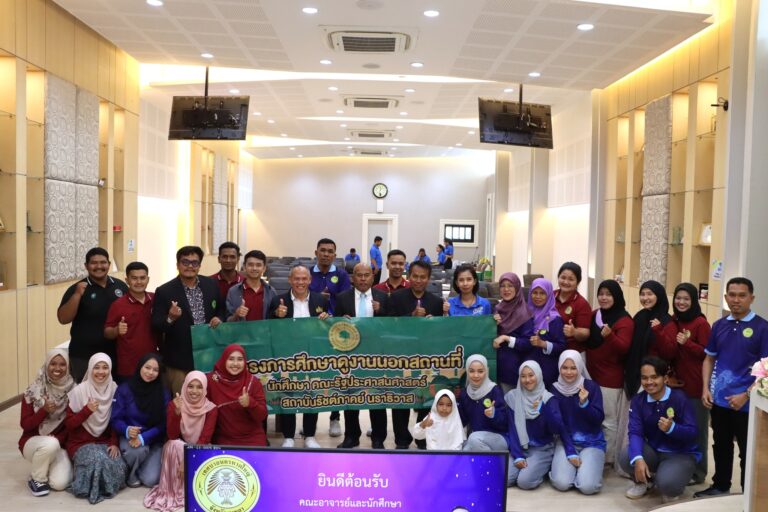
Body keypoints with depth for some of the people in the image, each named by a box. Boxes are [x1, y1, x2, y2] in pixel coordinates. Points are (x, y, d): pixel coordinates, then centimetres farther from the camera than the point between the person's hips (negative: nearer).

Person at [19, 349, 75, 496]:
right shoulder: (33, 391, -8)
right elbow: (25, 425, -10)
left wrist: (59, 439, -12)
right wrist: (44, 410, -26)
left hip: (60, 444, 1)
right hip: (33, 441, -1)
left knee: (60, 483, -20)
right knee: (50, 444, -36)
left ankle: (51, 466, 15)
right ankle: (36, 479, -8)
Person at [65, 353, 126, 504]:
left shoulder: (114, 389, -1)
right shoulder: (79, 391, -11)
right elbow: (68, 424, -8)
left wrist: (114, 443, -7)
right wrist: (87, 410, -23)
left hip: (105, 442, 3)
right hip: (81, 443, -2)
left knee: (119, 467, -27)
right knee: (98, 461, -34)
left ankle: (106, 487, 6)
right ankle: (91, 489, -2)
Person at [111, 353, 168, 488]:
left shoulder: (163, 393, -6)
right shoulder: (124, 389, -8)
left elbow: (163, 423, -9)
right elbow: (116, 419, -7)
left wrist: (143, 438, -24)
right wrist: (127, 430, -29)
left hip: (154, 440, 1)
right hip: (129, 437, -1)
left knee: (150, 480, -15)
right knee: (138, 450, -36)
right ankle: (129, 472, -1)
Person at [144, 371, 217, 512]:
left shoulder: (211, 409, -13)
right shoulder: (174, 404, -11)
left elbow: (205, 439, -20)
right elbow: (172, 436, -20)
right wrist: (177, 412, -35)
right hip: (178, 449, 1)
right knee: (174, 445, -32)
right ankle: (172, 492, -19)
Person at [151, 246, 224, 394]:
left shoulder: (211, 285, 5)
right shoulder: (164, 291, -7)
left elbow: (221, 309, 17)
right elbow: (155, 325, -7)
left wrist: (219, 319, -5)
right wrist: (170, 318, -27)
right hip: (180, 361, -3)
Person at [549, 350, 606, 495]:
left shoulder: (591, 386, -7)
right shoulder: (554, 389, -1)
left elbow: (599, 419, -12)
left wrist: (584, 403, -27)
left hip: (592, 442, -1)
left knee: (587, 486, -20)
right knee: (561, 483, -20)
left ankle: (585, 466, 12)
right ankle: (564, 465, 13)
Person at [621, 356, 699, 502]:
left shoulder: (679, 398, -18)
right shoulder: (638, 400, -7)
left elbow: (693, 433, -18)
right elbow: (635, 432, -17)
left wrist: (672, 428, -39)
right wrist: (638, 459, -35)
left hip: (681, 454, -4)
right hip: (653, 451, 4)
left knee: (666, 484, -33)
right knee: (627, 458, -27)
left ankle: (671, 490, 9)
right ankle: (642, 482, 11)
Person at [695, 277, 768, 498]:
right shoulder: (719, 325, 6)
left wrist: (746, 395, -15)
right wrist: (705, 388, 1)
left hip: (745, 403, -4)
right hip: (718, 399, 4)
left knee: (748, 451, 9)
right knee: (721, 446, 19)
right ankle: (720, 486, 35)